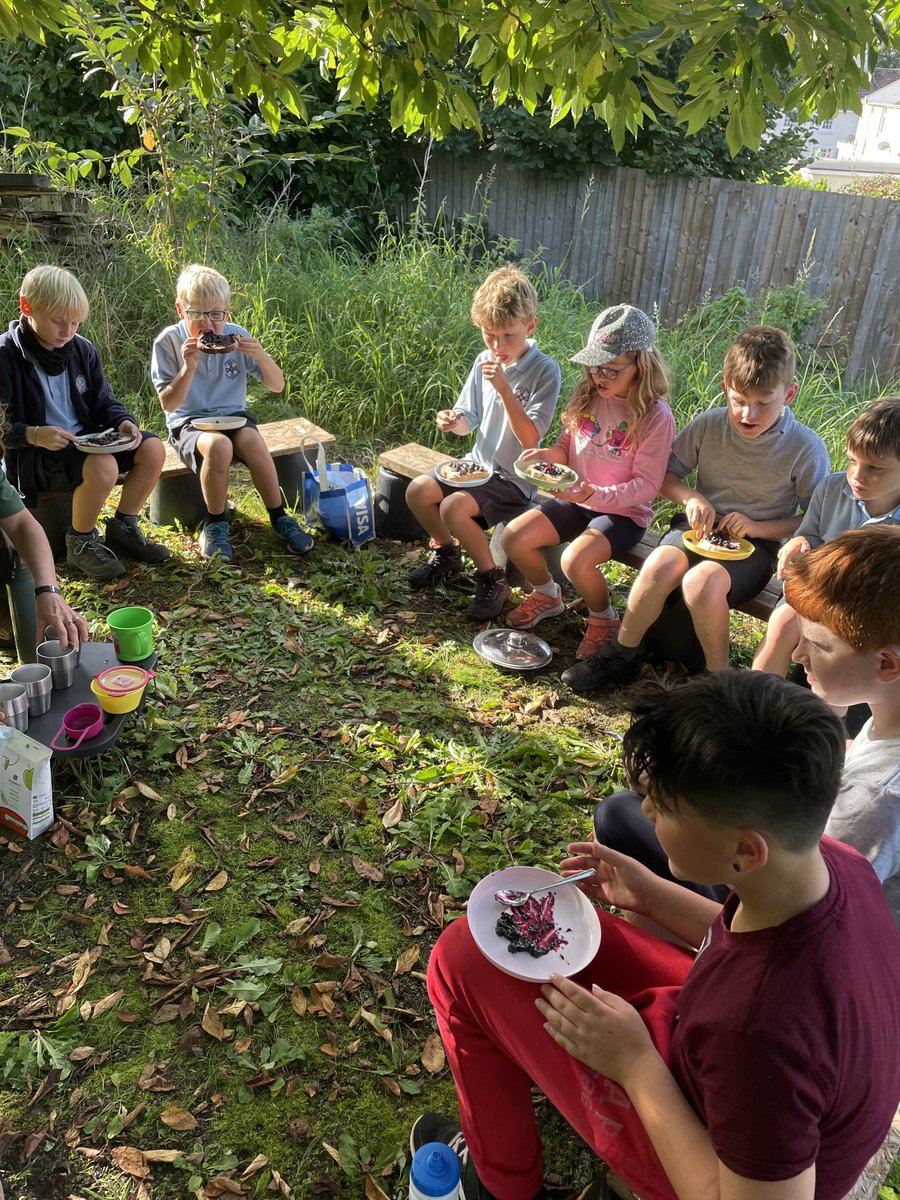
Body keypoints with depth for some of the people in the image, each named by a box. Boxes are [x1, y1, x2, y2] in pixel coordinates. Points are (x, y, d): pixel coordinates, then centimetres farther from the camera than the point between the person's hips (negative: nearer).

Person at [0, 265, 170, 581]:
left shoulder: (82, 350, 6)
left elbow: (104, 402, 12)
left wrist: (123, 422, -10)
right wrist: (33, 434, -32)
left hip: (85, 439, 7)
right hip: (34, 454, -7)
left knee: (153, 448, -7)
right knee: (103, 466, -34)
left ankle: (122, 529, 7)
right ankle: (81, 543, -9)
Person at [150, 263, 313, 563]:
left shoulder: (236, 337, -2)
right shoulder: (169, 341, -8)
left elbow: (277, 386, -2)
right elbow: (168, 405, -12)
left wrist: (261, 356, -21)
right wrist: (189, 368, -26)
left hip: (233, 416, 2)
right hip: (189, 423, -2)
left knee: (252, 441, -32)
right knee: (218, 446, -35)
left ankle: (279, 518, -14)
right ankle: (215, 524, -15)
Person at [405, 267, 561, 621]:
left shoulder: (544, 370, -16)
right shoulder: (485, 361, 3)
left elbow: (530, 438, -23)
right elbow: (468, 421, 11)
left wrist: (503, 388, -30)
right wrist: (452, 421, -13)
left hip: (515, 476, -7)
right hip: (479, 463, 7)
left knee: (453, 507, -26)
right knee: (417, 491, -7)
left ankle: (493, 580, -5)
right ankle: (446, 553, 20)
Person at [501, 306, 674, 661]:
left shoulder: (656, 416, -17)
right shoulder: (587, 396, 0)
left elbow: (646, 485, -17)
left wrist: (596, 495, -30)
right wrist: (548, 454, -12)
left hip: (623, 511, -6)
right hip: (576, 499, 6)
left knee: (576, 561, -31)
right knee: (513, 538, -9)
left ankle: (603, 619, 2)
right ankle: (548, 596, 20)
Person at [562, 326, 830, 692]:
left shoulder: (806, 448, -9)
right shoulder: (709, 424, -1)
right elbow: (665, 475, 8)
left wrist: (757, 527, -17)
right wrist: (691, 497, -13)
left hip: (756, 543, -3)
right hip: (699, 527, 3)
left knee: (701, 581, -34)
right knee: (659, 566, -29)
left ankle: (718, 676, -11)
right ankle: (619, 655, -8)